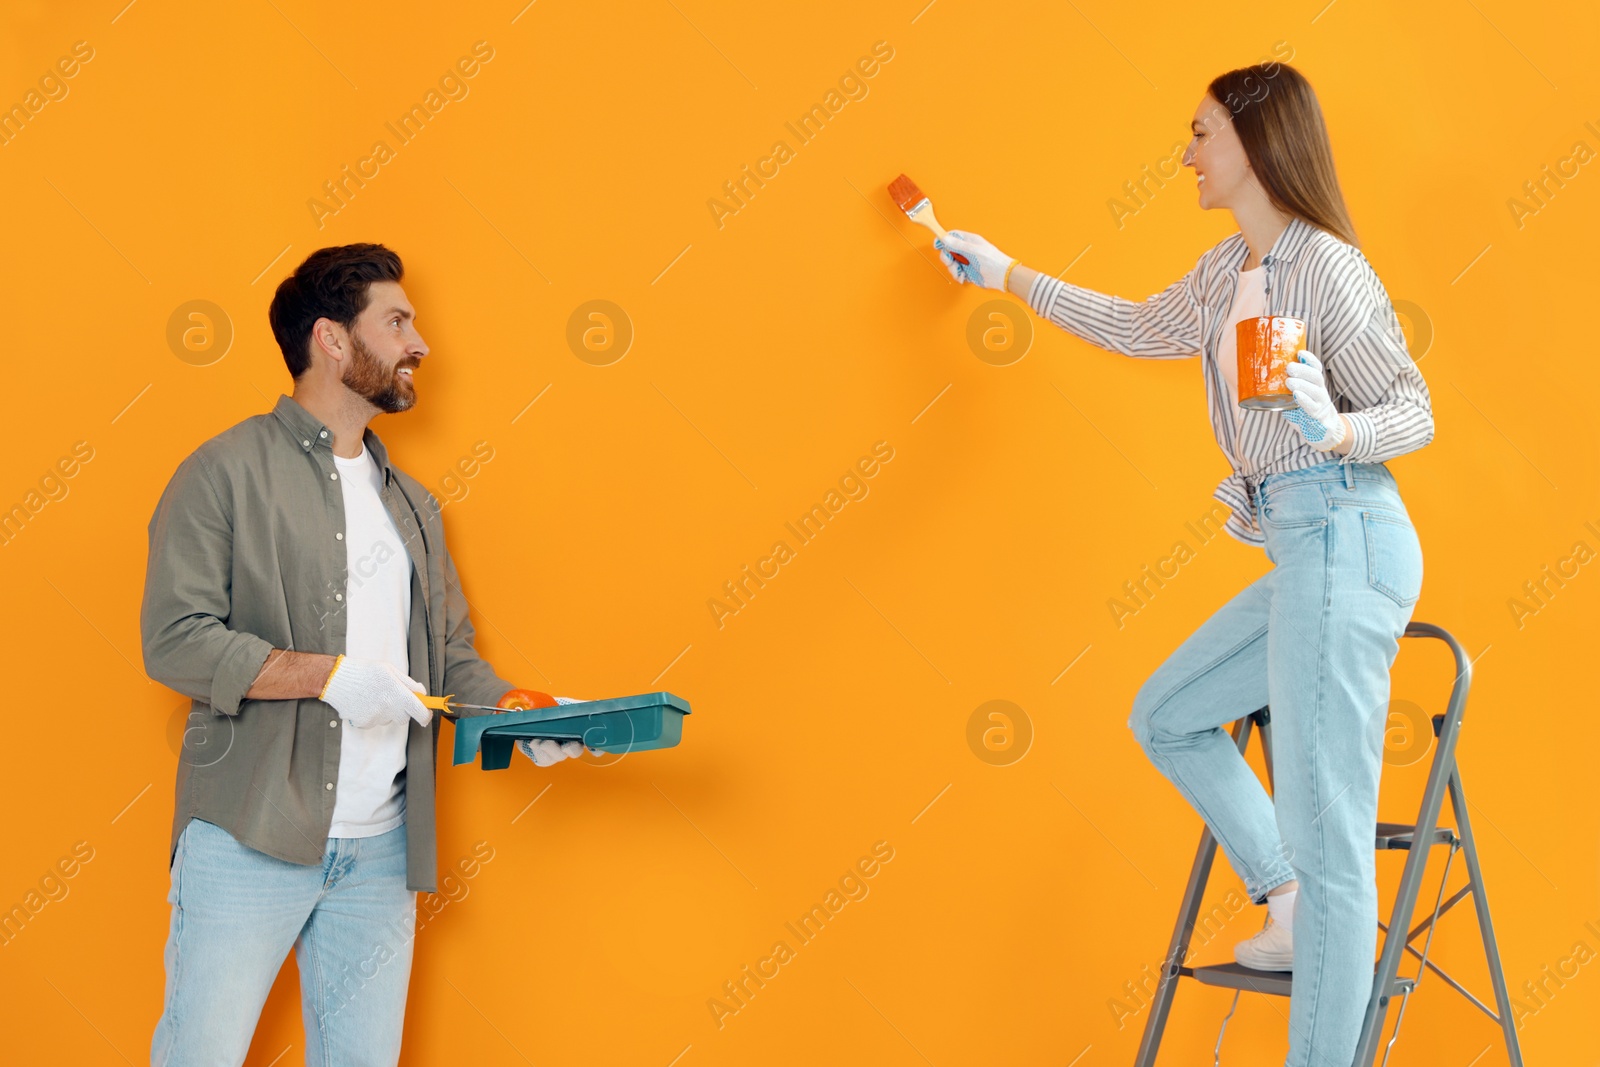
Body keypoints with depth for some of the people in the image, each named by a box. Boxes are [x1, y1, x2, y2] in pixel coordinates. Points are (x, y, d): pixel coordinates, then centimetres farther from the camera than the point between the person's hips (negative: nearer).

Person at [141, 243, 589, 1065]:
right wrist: (328, 675, -19)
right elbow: (173, 639, -11)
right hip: (250, 841, -6)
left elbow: (451, 653, 19)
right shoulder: (226, 472, -3)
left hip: (383, 846, 6)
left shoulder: (412, 504, 19)